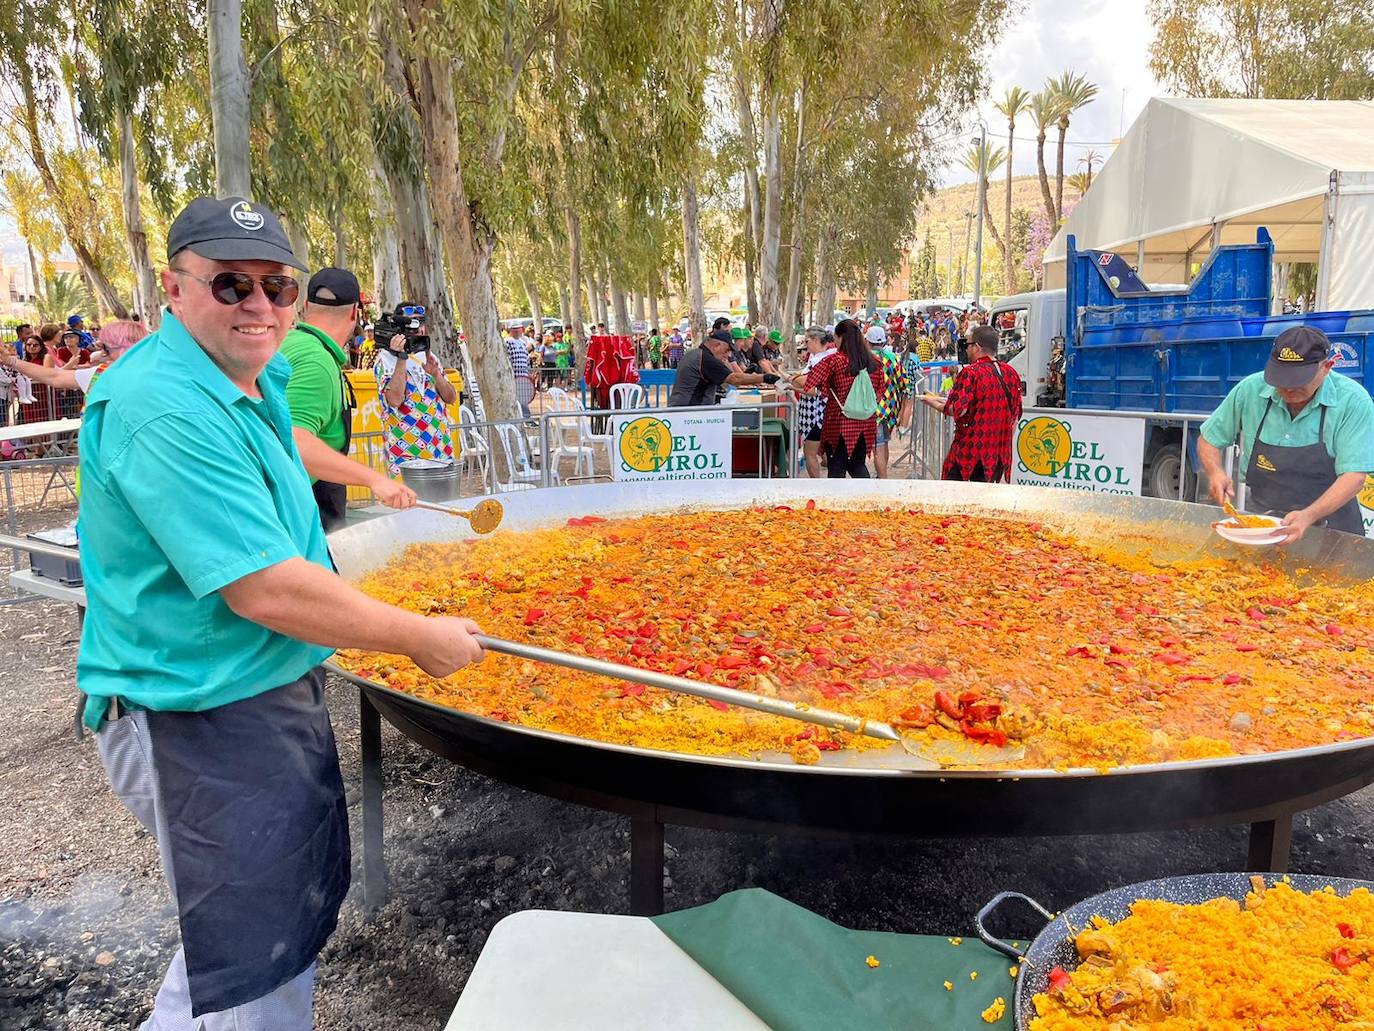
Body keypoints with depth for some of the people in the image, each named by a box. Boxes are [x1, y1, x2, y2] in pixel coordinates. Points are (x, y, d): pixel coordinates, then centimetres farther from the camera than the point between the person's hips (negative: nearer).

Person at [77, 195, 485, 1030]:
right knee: (255, 959, 4)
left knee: (304, 902, 27)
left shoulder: (255, 379, 5)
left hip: (277, 691, 10)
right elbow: (266, 590, -31)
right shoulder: (167, 411, -26)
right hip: (205, 722, -10)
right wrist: (422, 637, -22)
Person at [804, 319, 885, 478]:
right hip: (865, 424, 4)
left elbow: (807, 383, -16)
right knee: (858, 464, 18)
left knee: (836, 468, 6)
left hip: (839, 424, -4)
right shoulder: (874, 361, 2)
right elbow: (880, 390, 10)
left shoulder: (833, 360, -12)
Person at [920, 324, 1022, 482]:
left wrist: (934, 402, -1)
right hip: (998, 452, 6)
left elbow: (957, 410, -19)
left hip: (970, 450, -6)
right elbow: (1015, 416, 13)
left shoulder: (970, 372, -13)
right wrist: (1005, 445, 21)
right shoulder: (1011, 373, 8)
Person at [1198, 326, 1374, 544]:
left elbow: (1354, 477, -13)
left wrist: (1309, 516, -29)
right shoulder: (1250, 389, -3)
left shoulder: (1353, 401, -9)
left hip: (1328, 523, -1)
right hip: (1259, 518, 1)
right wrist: (1215, 472, -12)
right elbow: (1208, 440, 9)